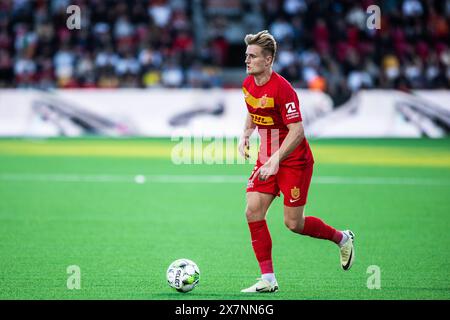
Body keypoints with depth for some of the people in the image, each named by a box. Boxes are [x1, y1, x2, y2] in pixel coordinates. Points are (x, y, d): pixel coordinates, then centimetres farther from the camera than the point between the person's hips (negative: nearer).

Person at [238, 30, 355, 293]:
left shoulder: (282, 88, -23)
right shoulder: (248, 84, 2)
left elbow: (297, 132, -26)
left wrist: (275, 160, -33)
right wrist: (246, 135, 5)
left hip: (294, 161, -7)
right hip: (268, 159, 7)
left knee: (294, 223, -3)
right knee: (253, 212, -8)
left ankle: (342, 238, 25)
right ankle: (268, 279, -3)